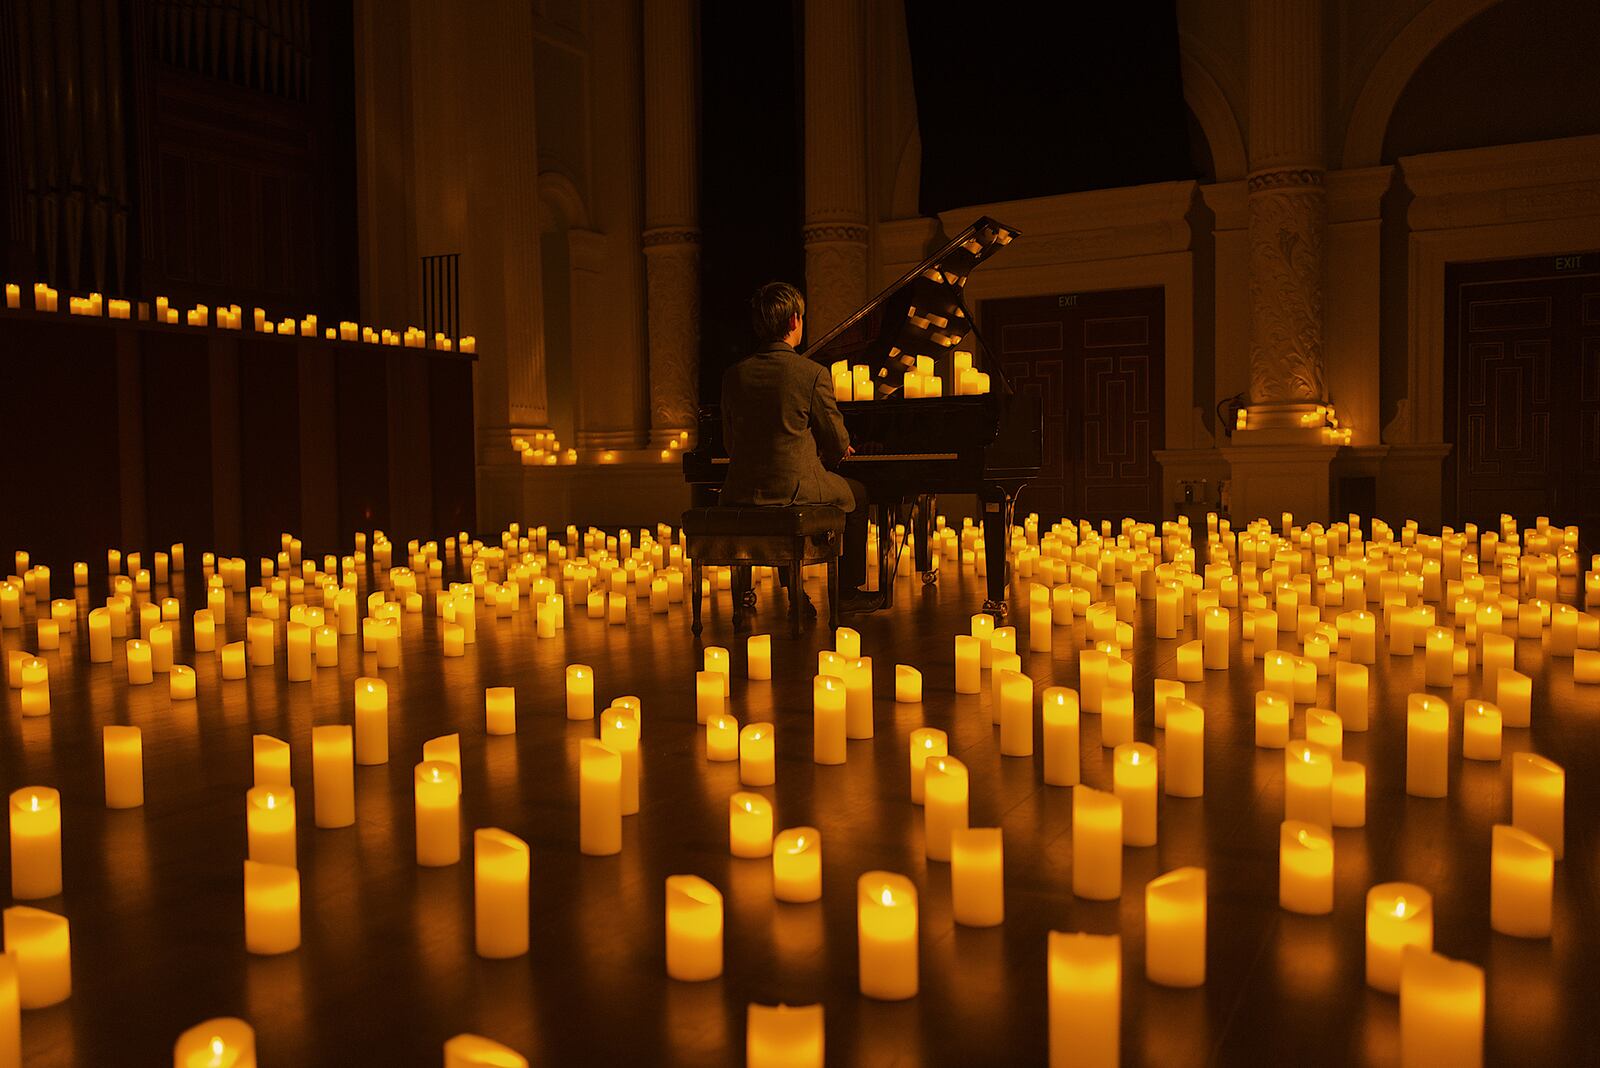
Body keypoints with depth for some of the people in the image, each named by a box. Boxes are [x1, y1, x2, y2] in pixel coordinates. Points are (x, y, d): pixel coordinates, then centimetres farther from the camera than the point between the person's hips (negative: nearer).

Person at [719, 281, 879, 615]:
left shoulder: (734, 374, 3)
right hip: (795, 487, -5)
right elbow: (838, 443, -3)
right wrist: (837, 453, 23)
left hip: (741, 491, 5)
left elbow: (730, 443, 10)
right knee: (856, 494, 25)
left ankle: (795, 591, 36)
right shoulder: (813, 373, -10)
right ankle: (847, 592, 29)